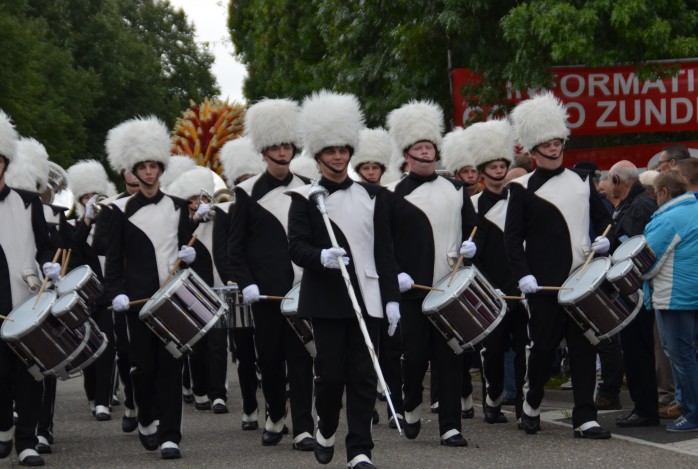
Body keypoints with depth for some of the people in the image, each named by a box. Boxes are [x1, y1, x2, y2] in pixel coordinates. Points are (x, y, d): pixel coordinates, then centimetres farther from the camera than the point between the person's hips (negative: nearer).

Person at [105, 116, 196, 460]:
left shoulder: (177, 206, 10)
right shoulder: (123, 210, 4)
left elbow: (188, 246, 17)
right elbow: (113, 259, 3)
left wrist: (190, 255, -6)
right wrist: (116, 293, -10)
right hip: (139, 298, -1)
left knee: (170, 365, -4)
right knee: (143, 364, 1)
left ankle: (170, 436, -3)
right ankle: (147, 421, 26)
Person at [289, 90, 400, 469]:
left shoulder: (371, 195, 10)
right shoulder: (305, 199, 1)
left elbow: (384, 250, 10)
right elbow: (296, 246, -7)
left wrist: (391, 298, 5)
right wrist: (321, 257, -28)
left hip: (365, 296, 2)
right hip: (326, 298, -2)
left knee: (363, 374, -1)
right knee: (330, 372, 0)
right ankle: (326, 429, 26)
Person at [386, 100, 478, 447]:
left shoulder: (455, 189, 12)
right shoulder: (396, 196, 1)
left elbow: (472, 225, 20)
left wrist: (470, 245, -1)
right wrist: (395, 274, -14)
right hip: (414, 289, -3)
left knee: (450, 357, 0)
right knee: (415, 355, 0)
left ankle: (450, 427, 3)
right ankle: (411, 409, 27)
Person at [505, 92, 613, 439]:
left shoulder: (582, 181, 13)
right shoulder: (523, 189, 0)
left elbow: (603, 218, 21)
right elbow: (512, 237, -4)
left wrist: (604, 239, 0)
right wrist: (523, 274, -15)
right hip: (544, 284, -4)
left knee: (583, 348, 0)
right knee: (542, 347, 3)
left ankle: (585, 419, 2)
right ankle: (531, 406, 26)